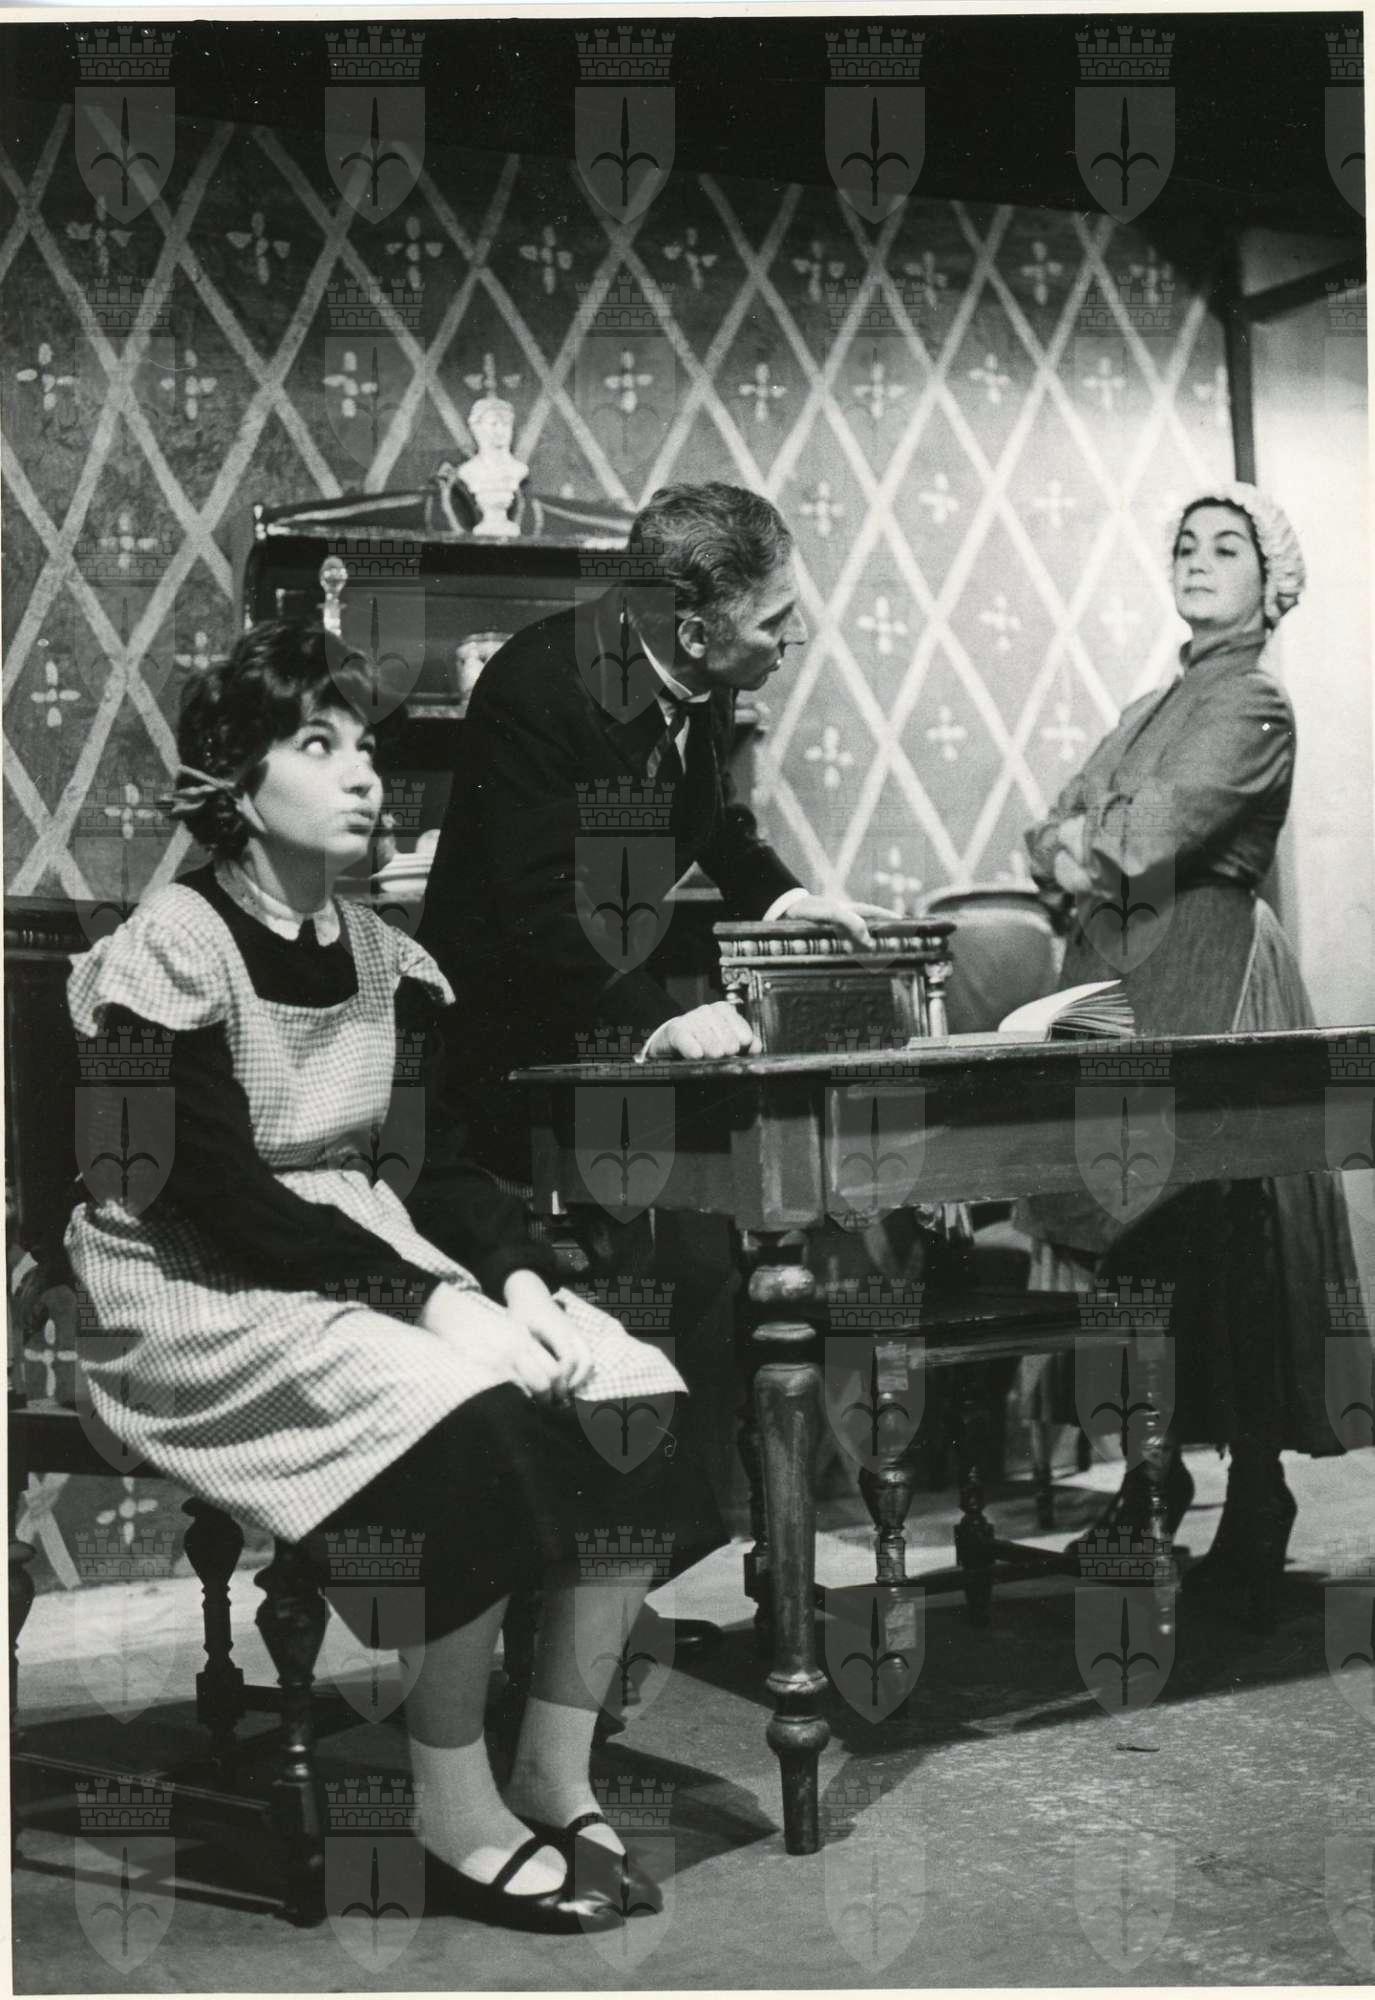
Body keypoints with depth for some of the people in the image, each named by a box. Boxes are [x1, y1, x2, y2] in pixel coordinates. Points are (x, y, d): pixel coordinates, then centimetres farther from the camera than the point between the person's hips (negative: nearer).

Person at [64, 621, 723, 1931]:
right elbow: (216, 1195, -18)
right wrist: (429, 1300, -25)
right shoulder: (170, 949, -11)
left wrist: (518, 1281, -14)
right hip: (200, 1301, -7)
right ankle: (457, 1816, -16)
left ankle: (557, 1777, -5)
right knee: (470, 1418, -31)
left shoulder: (378, 954, 11)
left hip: (371, 1265, 7)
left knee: (630, 1394, -15)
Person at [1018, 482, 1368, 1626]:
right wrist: (1069, 854, -6)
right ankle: (1154, 1473, 18)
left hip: (1206, 984, -8)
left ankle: (1254, 1525, -2)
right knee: (1129, 1231, 7)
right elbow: (1058, 827, 15)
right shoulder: (1157, 707, 23)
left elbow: (1162, 830, -17)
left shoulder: (1252, 705, -4)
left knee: (1220, 1250, -8)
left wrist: (1091, 846, 0)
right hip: (1118, 980, 8)